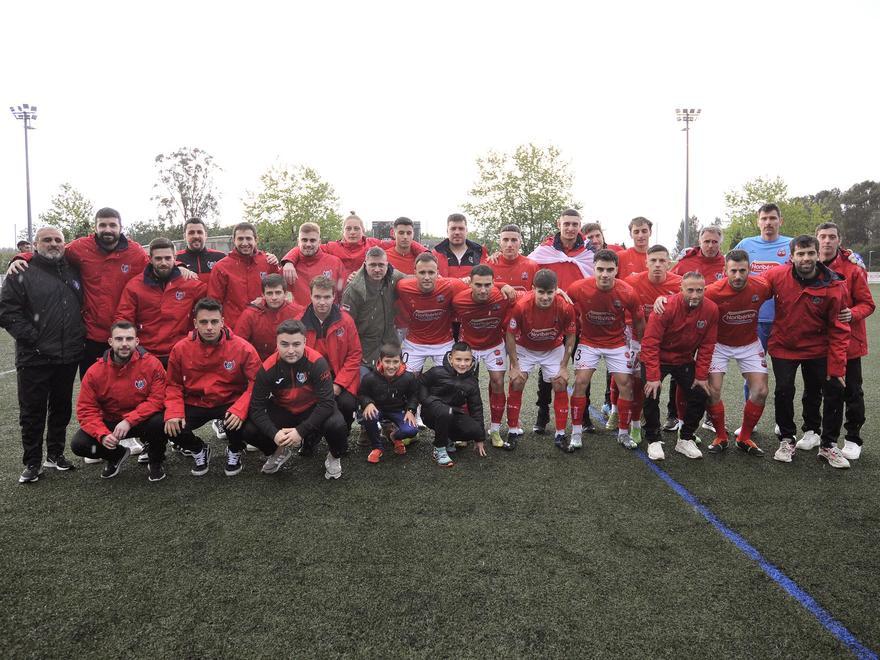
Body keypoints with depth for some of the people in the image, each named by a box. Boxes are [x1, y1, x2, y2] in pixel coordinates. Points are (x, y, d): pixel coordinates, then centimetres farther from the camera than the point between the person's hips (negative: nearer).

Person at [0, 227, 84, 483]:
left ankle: (55, 454, 27)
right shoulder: (22, 272, -4)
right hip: (34, 358, -4)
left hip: (68, 356, 4)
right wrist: (31, 337, -14)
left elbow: (86, 305, 22)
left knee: (62, 408, 13)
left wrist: (80, 334, 9)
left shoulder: (74, 271, 11)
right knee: (32, 411, 4)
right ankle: (33, 462, 15)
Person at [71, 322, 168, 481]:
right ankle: (117, 454, 16)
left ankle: (155, 463, -1)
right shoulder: (95, 372, -10)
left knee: (160, 422, -34)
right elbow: (86, 409, -10)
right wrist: (103, 435, -27)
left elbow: (157, 399, -20)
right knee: (78, 445, -18)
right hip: (109, 423, 2)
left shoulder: (151, 364, -16)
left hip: (141, 420, -2)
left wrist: (129, 420, -30)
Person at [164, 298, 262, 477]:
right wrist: (173, 413, -14)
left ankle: (235, 452, 9)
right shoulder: (180, 348, -6)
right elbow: (173, 385, 4)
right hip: (194, 404, 3)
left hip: (230, 403, -2)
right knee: (171, 428, -22)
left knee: (238, 425, -33)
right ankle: (199, 451, 15)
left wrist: (240, 409, -28)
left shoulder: (242, 348, -13)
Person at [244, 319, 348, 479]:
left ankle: (334, 457, 3)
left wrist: (300, 431, -31)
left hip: (313, 409, -2)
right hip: (281, 410, 3)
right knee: (250, 430, -20)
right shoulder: (268, 368, -19)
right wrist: (274, 433, -31)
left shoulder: (317, 362, -26)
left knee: (336, 425, -32)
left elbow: (327, 402, -27)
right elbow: (256, 407, -15)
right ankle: (280, 452, 13)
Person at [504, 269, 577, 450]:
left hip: (554, 349, 1)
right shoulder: (521, 306, -33)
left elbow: (570, 337, -11)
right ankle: (513, 431, 6)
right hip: (525, 348, -1)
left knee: (560, 386, -2)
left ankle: (560, 434, 11)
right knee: (516, 384, -8)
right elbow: (510, 335, -18)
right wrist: (514, 366, -15)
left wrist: (564, 366, -9)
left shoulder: (565, 307, -29)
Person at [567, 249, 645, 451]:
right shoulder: (578, 289, -23)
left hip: (617, 342, 1)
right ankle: (576, 434, 1)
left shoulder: (628, 292, -20)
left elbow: (639, 322, -3)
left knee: (626, 384, -1)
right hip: (588, 341, 0)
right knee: (581, 382, -10)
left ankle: (623, 433, 18)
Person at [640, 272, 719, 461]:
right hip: (657, 358, -4)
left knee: (700, 394, -3)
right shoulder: (666, 306, -26)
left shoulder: (711, 309, -14)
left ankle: (686, 440, 16)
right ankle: (653, 441, 4)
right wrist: (653, 377, -27)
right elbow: (650, 343, -25)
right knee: (652, 395, -16)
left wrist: (701, 375, -6)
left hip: (685, 360, 4)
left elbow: (707, 346, -5)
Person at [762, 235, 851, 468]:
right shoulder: (777, 275, -15)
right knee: (784, 392, -6)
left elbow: (839, 331, -11)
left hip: (817, 349, 0)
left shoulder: (835, 286, -16)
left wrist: (836, 368, -12)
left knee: (835, 391, -2)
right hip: (783, 346, 0)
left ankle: (828, 445, 17)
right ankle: (787, 440, 16)